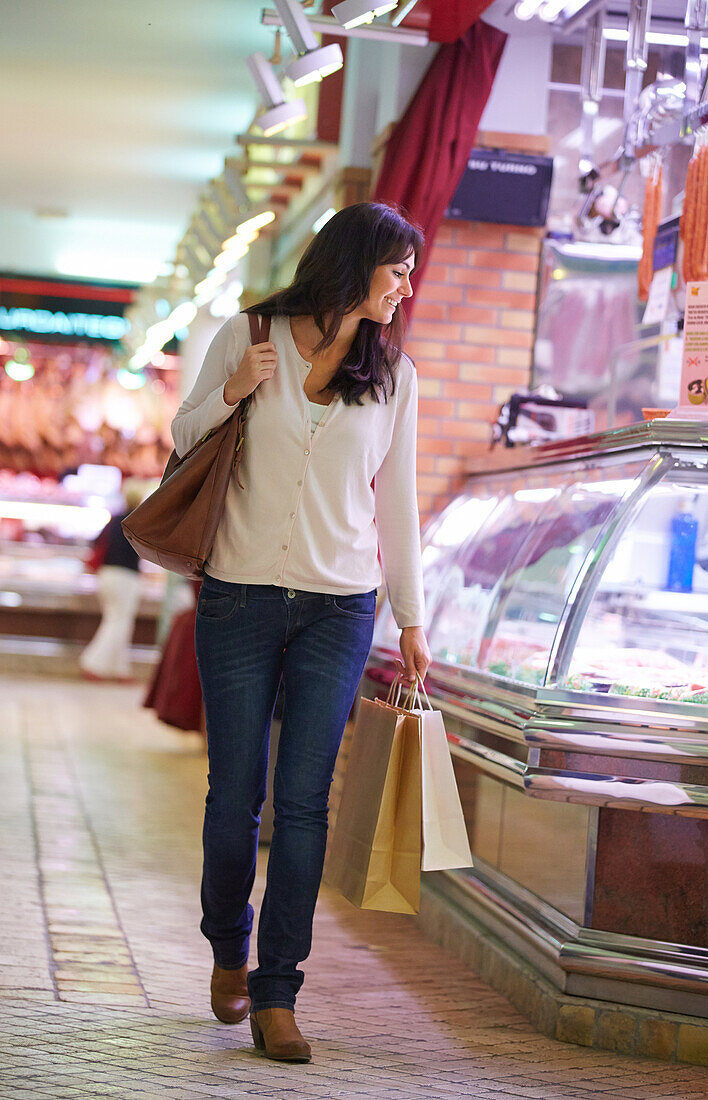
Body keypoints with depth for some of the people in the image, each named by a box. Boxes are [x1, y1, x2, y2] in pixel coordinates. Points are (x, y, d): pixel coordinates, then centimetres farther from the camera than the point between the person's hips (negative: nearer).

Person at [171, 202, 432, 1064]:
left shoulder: (393, 376, 7)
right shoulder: (248, 336, 2)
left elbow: (396, 505, 12)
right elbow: (183, 439, 9)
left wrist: (411, 620, 12)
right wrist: (232, 391, -11)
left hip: (339, 610, 1)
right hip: (240, 597, -1)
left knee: (303, 801, -4)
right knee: (234, 796, 3)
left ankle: (275, 996, 4)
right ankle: (228, 949, 30)